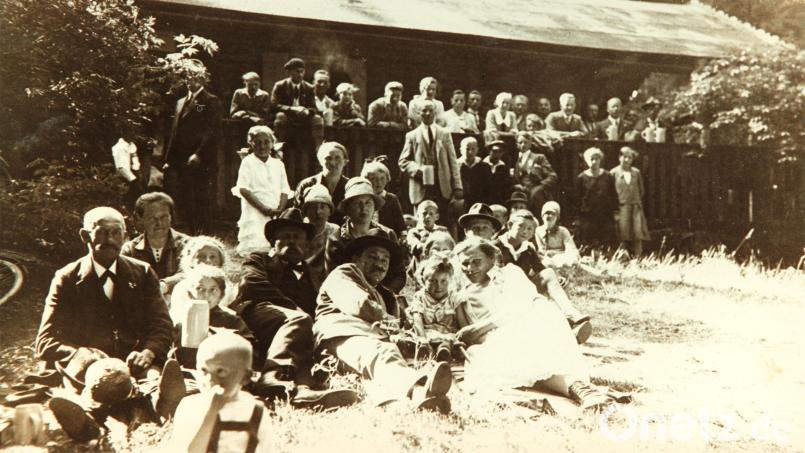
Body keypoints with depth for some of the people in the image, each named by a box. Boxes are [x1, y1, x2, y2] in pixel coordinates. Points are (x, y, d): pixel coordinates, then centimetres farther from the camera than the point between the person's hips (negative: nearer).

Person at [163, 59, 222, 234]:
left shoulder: (211, 101, -2)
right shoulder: (181, 102, 21)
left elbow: (213, 133, -11)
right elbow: (174, 132, 21)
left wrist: (199, 155, -20)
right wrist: (168, 160, 13)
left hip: (200, 163, -7)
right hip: (179, 164, 7)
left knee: (200, 201, -4)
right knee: (183, 203, 7)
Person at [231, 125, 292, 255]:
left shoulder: (278, 164, 15)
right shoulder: (247, 162, 3)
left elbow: (284, 191, 12)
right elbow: (243, 189, -7)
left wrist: (280, 210, -7)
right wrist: (263, 208, -14)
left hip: (276, 215, 4)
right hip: (255, 215, -4)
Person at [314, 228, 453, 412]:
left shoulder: (387, 296, 42)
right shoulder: (342, 274, 26)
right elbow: (358, 304, 3)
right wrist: (389, 321, 9)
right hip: (341, 333, -4)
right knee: (376, 356, -40)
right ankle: (416, 387, -75)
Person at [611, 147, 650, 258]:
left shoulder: (636, 172, 10)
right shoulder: (614, 172, 2)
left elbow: (641, 190, 17)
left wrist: (636, 201, 10)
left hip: (636, 206, 2)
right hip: (621, 207, -2)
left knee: (638, 233, -6)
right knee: (623, 236, -5)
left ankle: (637, 256, -2)